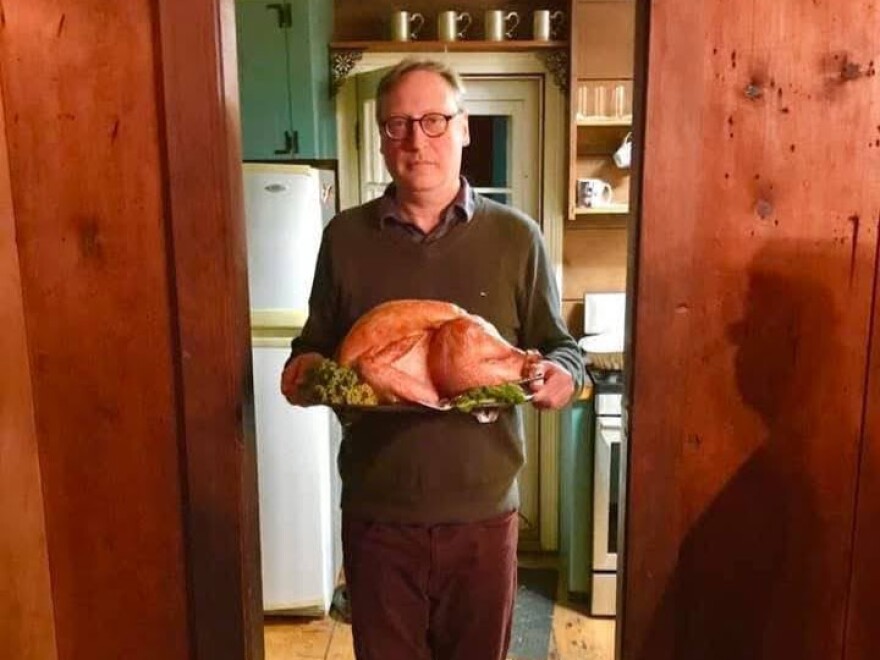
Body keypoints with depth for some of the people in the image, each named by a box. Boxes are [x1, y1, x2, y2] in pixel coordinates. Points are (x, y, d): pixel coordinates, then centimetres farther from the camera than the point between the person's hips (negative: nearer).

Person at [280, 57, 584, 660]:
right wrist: (305, 368, -12)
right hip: (376, 512, 1)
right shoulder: (345, 237, 1)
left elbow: (559, 345, 5)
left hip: (482, 510, 0)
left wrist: (562, 373, -17)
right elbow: (317, 344, 10)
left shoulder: (515, 236, -1)